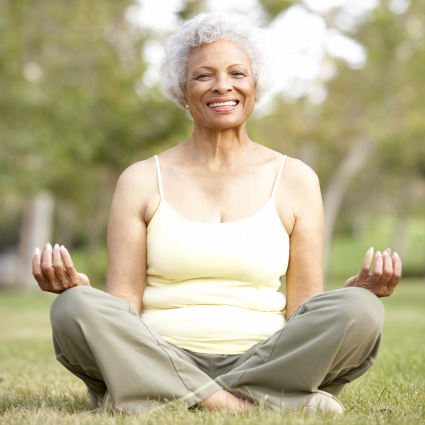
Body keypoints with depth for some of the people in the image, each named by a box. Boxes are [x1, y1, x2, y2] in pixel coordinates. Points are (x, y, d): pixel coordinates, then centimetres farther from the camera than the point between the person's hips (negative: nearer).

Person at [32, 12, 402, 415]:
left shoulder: (294, 180, 10)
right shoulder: (141, 181, 9)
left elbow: (303, 313, 8)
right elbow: (121, 310, 3)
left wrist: (356, 292, -12)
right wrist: (77, 287, -18)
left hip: (264, 361, 1)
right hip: (160, 361, -1)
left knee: (358, 311, -26)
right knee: (76, 308, -27)